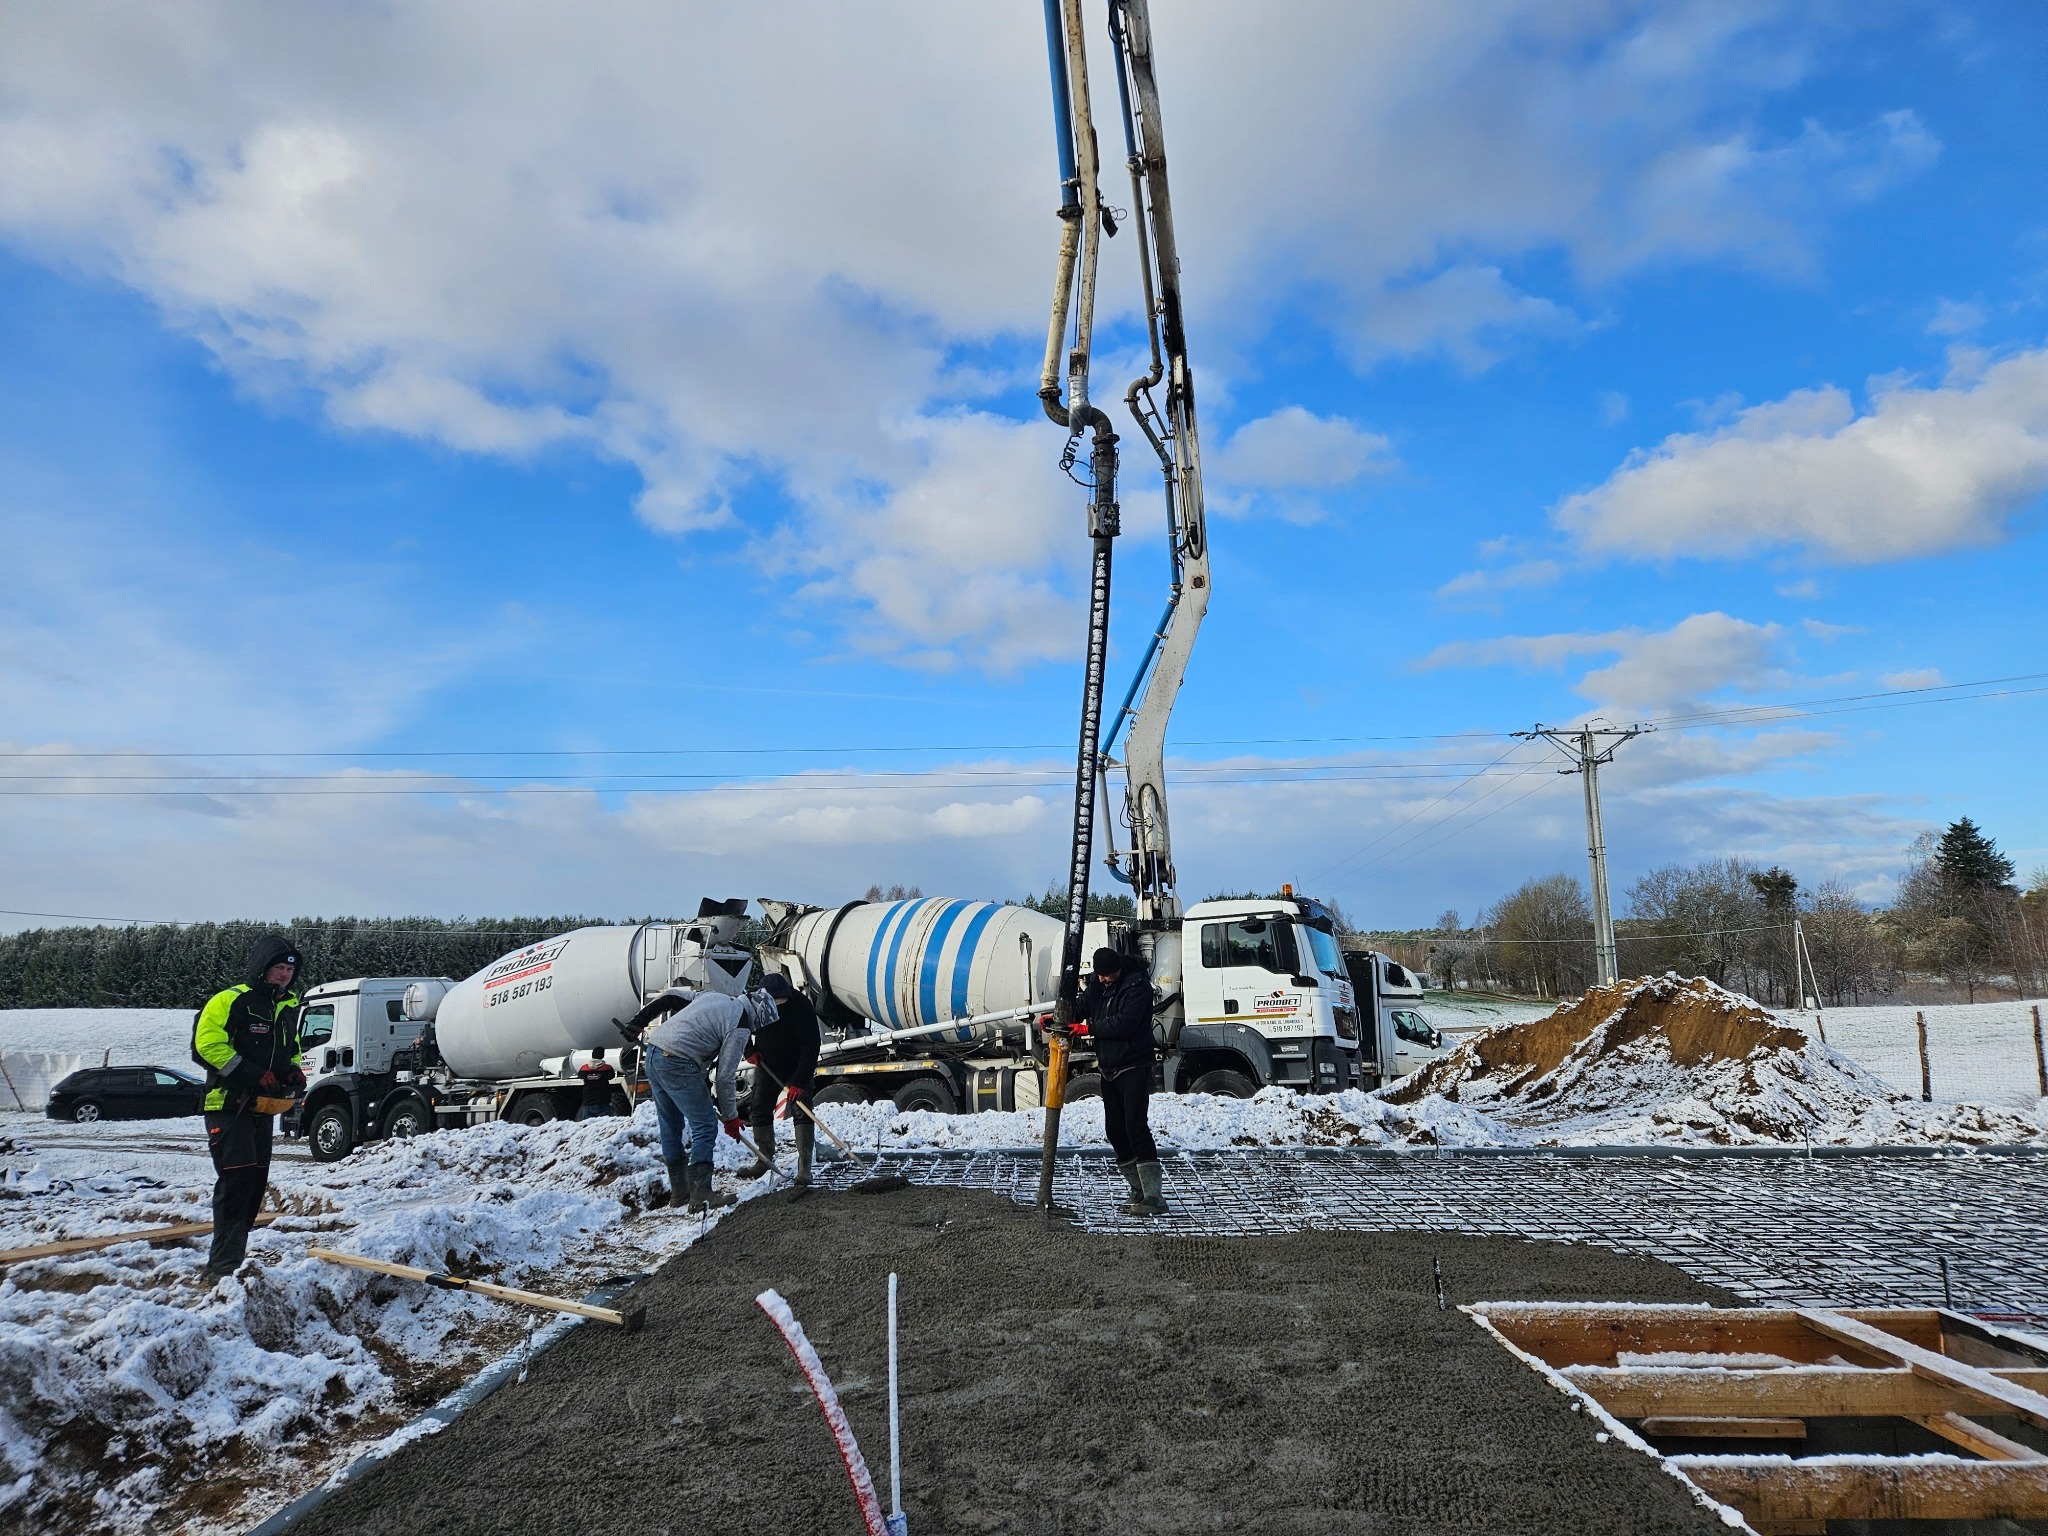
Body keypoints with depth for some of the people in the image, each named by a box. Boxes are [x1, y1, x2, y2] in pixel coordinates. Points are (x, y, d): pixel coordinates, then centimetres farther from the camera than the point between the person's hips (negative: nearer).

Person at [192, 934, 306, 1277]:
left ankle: (232, 1253, 21)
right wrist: (252, 1074, -23)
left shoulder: (290, 1007, 15)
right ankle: (224, 1262, -12)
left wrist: (294, 1071, 6)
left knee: (256, 1182, 10)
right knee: (236, 1179, -15)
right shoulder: (230, 1001, -11)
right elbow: (206, 1044, -19)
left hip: (264, 1107, 8)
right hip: (229, 1105, -8)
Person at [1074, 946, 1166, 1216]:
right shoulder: (1098, 986, 11)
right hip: (1108, 1069, 8)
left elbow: (1124, 1022, -23)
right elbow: (1080, 1007, 8)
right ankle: (1139, 1190, 20)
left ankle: (1154, 1198, -18)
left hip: (1134, 1067, -8)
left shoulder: (1138, 985, -13)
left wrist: (1089, 1028, -20)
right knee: (1115, 1129, 10)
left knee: (1136, 1126, -16)